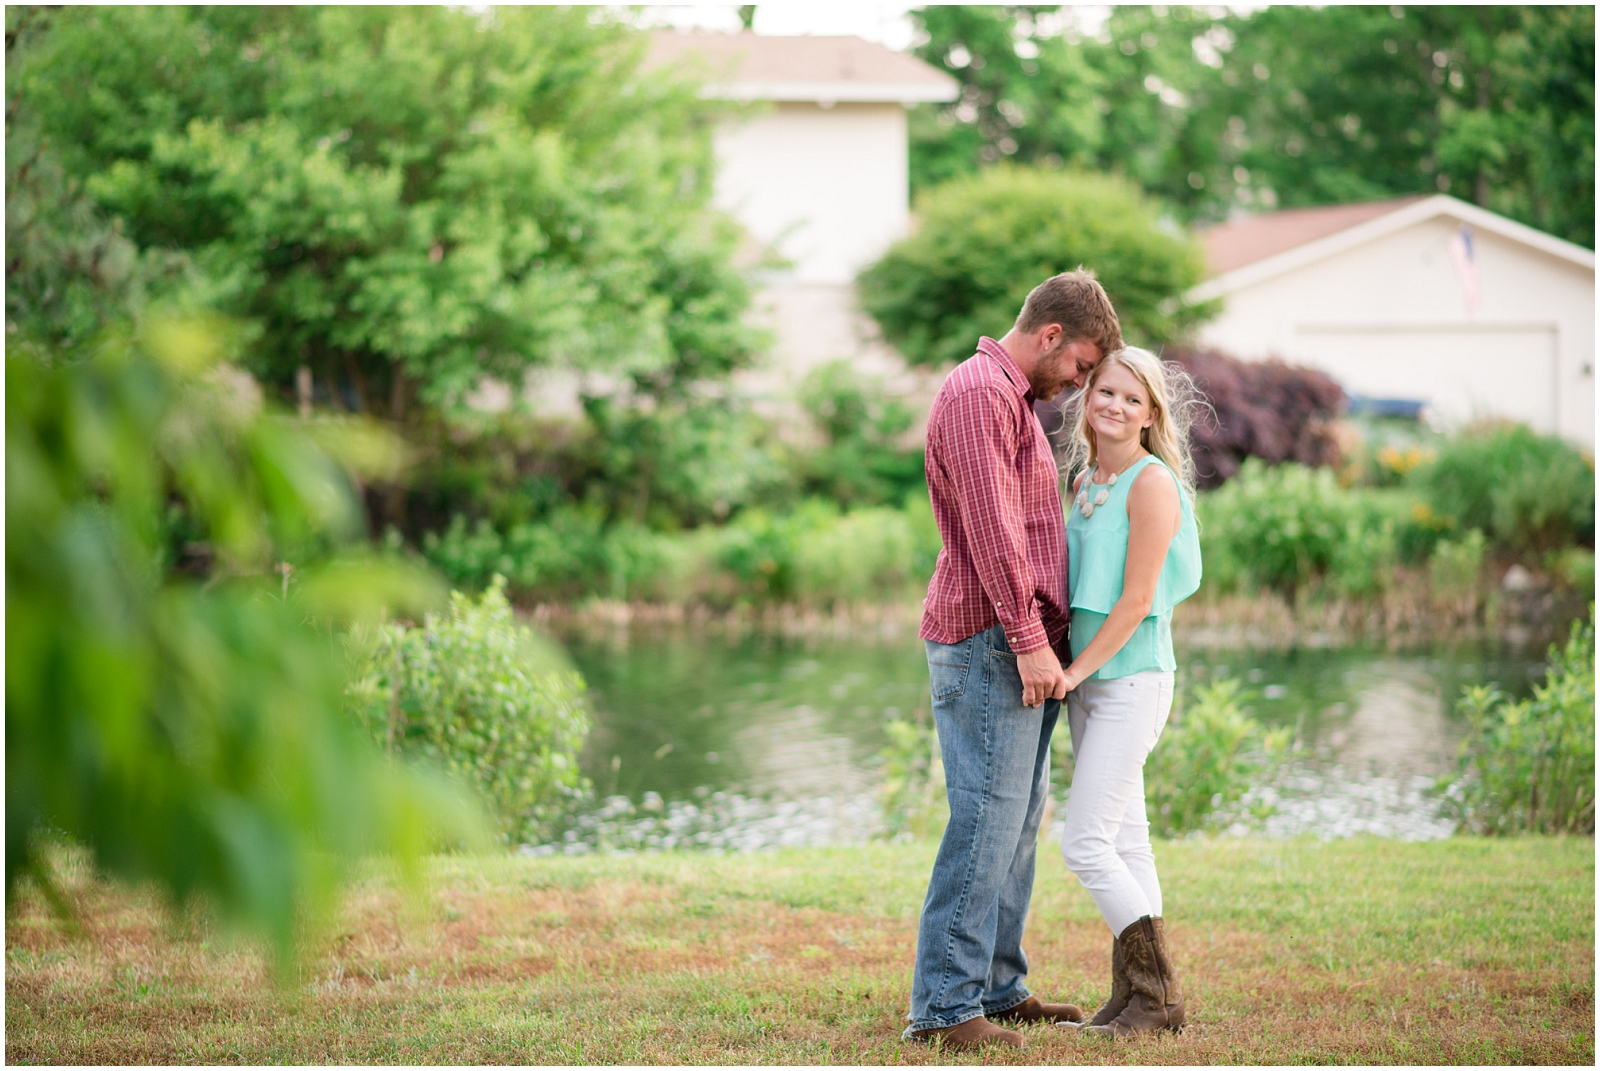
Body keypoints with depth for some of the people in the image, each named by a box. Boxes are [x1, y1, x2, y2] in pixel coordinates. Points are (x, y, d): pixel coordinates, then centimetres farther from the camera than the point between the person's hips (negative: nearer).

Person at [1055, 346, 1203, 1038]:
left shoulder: (1152, 483, -13)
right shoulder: (1086, 482, 12)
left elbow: (1137, 599, -17)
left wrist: (1074, 670, -17)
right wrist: (1069, 670, 8)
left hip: (1131, 678, -8)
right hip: (1089, 682, 8)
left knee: (1086, 843, -11)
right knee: (1124, 841, 10)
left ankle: (1157, 996, -3)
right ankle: (1132, 996, 14)